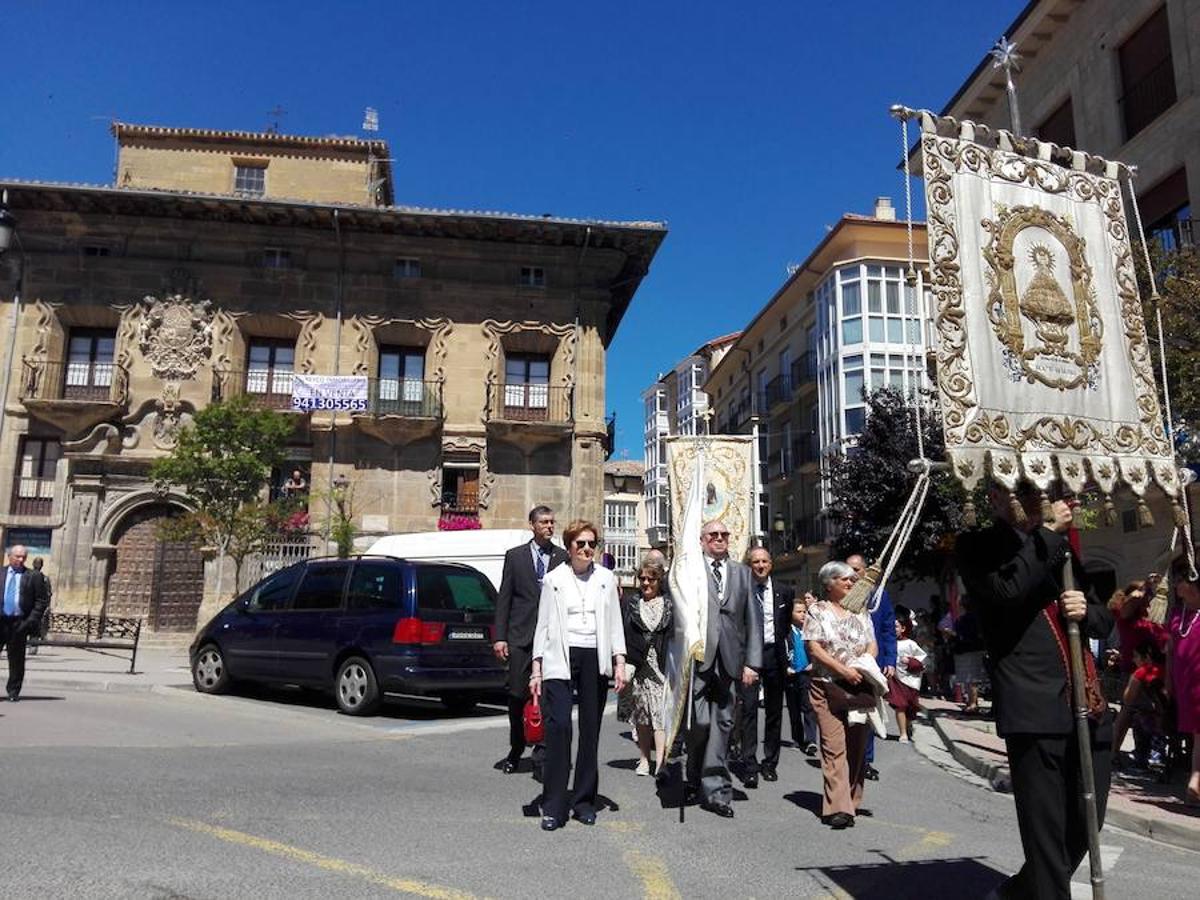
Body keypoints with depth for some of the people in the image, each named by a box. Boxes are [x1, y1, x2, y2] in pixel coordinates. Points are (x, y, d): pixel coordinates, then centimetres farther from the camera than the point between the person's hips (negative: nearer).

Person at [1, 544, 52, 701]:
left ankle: (13, 691, 14)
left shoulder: (34, 576, 4)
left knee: (16, 659, 4)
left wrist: (32, 619, -7)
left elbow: (42, 600, 3)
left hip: (19, 622, -1)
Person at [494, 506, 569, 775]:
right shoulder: (515, 556, 7)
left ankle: (541, 757, 6)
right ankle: (515, 751, 26)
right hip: (521, 636, 0)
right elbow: (504, 599, 5)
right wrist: (499, 637, -3)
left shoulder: (563, 557, 6)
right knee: (517, 697, 7)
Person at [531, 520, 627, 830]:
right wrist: (536, 670, 1)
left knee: (591, 730, 6)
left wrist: (619, 663, 2)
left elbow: (615, 623, 11)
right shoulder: (553, 579, 6)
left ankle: (584, 801, 18)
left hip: (595, 659, 2)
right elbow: (543, 625, 6)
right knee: (558, 725, -13)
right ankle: (554, 806, -4)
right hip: (560, 659, -2)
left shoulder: (606, 578, 10)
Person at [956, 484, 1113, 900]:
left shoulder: (1061, 548, 21)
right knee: (1046, 830, -3)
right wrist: (1048, 532, -11)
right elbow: (1005, 588, -19)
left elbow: (1104, 620, 23)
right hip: (1035, 709, -7)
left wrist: (1085, 612, 0)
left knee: (1086, 822, 15)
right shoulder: (978, 546, 2)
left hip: (1089, 707, 7)